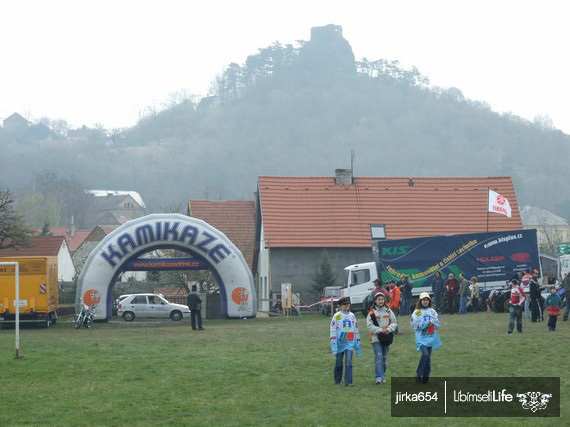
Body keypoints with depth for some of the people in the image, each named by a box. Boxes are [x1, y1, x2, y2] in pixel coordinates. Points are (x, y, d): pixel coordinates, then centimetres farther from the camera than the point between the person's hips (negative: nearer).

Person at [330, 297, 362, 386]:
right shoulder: (336, 316, 0)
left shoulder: (352, 316, 13)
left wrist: (358, 345, 16)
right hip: (340, 342, -2)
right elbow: (333, 330, -6)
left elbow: (356, 330, 19)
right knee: (339, 363, 7)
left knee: (349, 362, -10)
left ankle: (348, 381, -11)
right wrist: (333, 344, -15)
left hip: (350, 343, 2)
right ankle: (337, 380, 21)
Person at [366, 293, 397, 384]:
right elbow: (370, 326, -5)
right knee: (378, 357, -14)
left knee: (384, 358, 9)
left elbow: (394, 323, 8)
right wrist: (380, 330, -16)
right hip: (376, 338, -3)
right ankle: (378, 377, -19)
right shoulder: (372, 312, 0)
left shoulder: (388, 311, 9)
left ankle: (383, 376, 20)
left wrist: (388, 329, -11)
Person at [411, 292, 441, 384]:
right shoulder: (416, 312, -1)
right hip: (421, 338, -4)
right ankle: (418, 374, -10)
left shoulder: (432, 312, 11)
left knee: (428, 357, 4)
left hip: (431, 338, 4)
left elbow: (437, 325, 11)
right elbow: (415, 326, -8)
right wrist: (426, 323, -14)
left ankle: (426, 376, 11)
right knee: (425, 354, -20)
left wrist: (432, 323, -11)